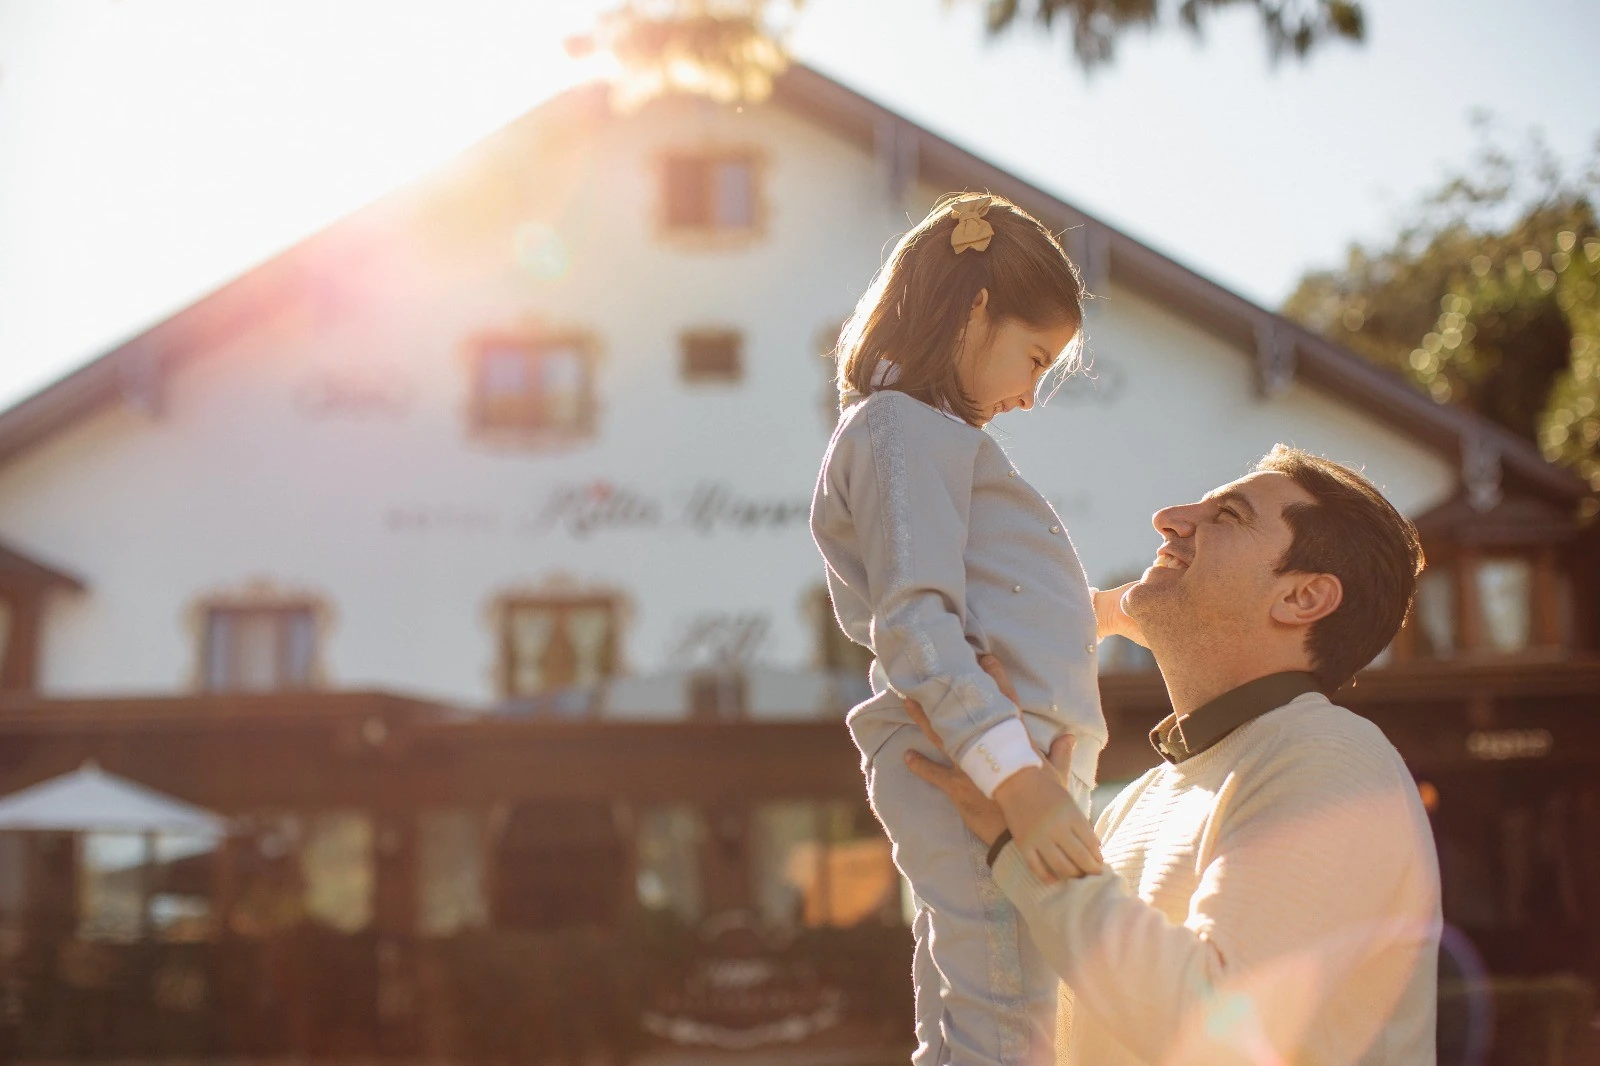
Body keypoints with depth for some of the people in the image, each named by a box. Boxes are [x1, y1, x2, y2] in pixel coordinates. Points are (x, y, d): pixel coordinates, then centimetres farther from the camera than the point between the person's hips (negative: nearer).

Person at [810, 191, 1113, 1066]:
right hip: (976, 767, -11)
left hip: (1004, 766, 11)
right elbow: (913, 620, -18)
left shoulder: (929, 436, 25)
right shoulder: (905, 429, -6)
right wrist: (1017, 778, -28)